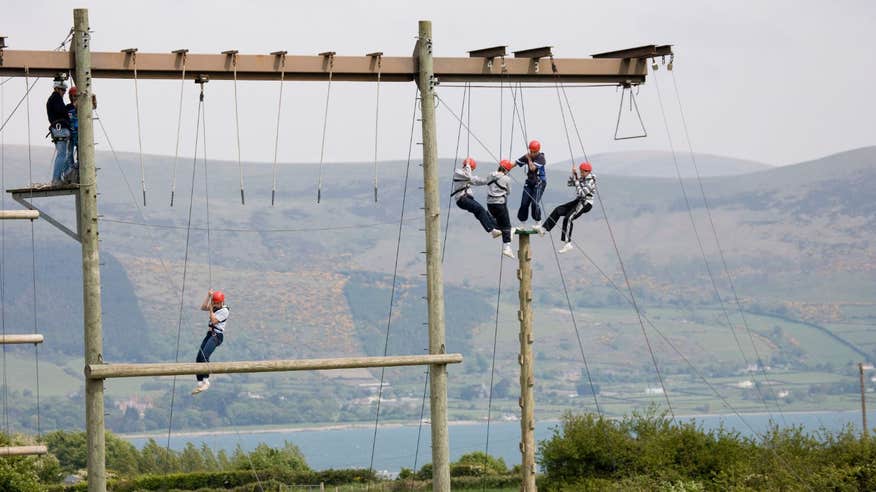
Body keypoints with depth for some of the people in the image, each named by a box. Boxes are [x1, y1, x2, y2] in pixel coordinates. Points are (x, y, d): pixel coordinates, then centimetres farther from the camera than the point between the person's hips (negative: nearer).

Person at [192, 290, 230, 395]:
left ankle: (206, 381, -26)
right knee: (199, 359, 3)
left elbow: (214, 321, -16)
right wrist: (208, 296, -1)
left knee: (204, 355, -26)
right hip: (210, 334, 9)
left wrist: (211, 309, -9)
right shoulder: (215, 307, 15)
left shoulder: (224, 311, -10)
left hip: (217, 336, -9)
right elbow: (203, 307, 6)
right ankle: (200, 383, 6)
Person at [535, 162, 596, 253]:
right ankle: (544, 228, 4)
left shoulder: (590, 181, -15)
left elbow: (582, 193, -24)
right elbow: (570, 183, 18)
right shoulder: (582, 178, 12)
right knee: (558, 210, 4)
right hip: (578, 201, 10)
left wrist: (577, 182, -16)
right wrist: (573, 175, 3)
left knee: (568, 218, -23)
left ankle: (568, 244, -24)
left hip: (586, 203, -10)